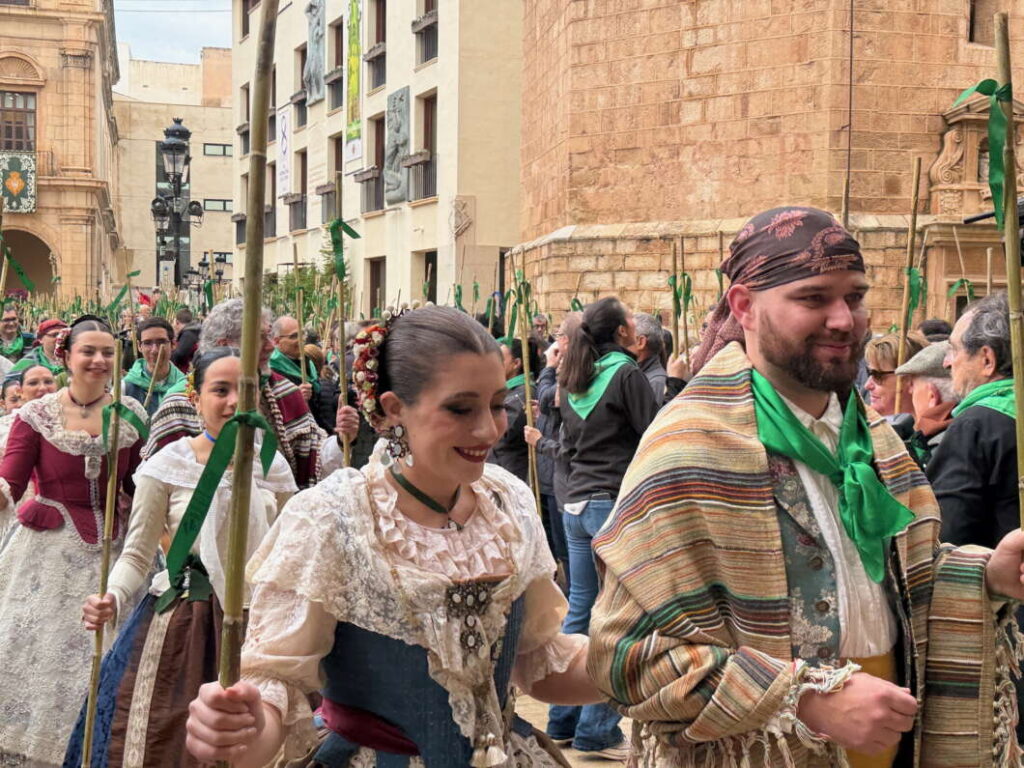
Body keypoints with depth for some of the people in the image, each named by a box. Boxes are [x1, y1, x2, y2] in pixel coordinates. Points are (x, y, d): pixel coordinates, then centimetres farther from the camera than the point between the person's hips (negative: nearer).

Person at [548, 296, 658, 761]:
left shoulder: (574, 379, 13)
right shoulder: (626, 374, -10)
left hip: (575, 502, 8)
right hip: (617, 503, -8)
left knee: (579, 610, 13)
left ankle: (564, 720, 20)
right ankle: (597, 731, 0)